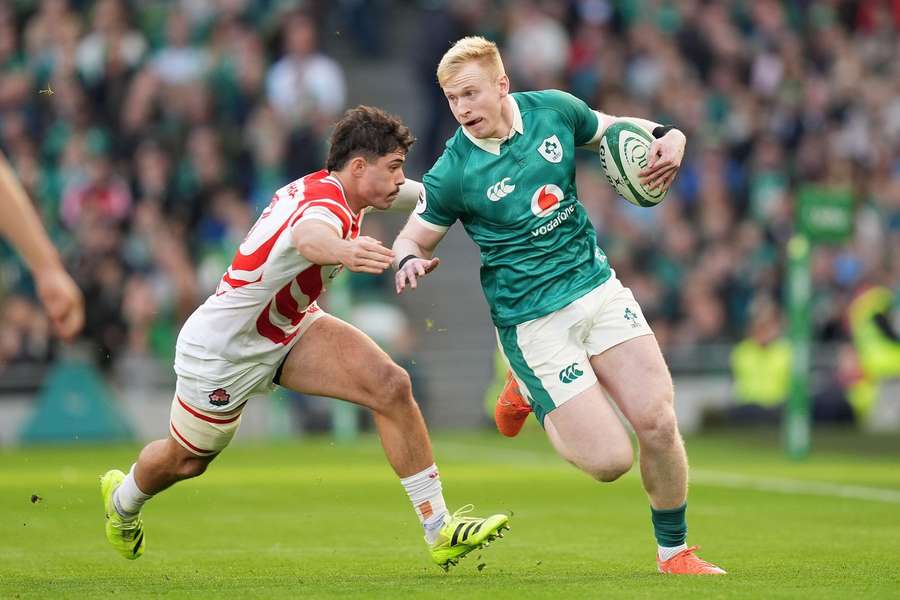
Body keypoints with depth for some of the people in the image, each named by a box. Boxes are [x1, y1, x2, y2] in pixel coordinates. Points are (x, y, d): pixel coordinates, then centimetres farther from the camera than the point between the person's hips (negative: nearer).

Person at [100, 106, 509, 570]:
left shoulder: (321, 186, -5)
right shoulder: (326, 205, -33)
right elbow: (308, 236, -60)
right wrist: (341, 250, -84)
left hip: (286, 330, 8)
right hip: (222, 349, -8)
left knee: (391, 386, -16)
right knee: (185, 461, 17)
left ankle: (439, 531, -11)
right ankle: (123, 498, 54)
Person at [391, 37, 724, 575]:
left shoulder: (554, 110, -3)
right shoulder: (452, 174, -12)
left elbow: (613, 128, 17)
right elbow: (412, 238, 0)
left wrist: (666, 136, -3)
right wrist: (410, 261, -24)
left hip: (597, 285, 4)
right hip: (533, 321, -4)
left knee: (658, 424, -8)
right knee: (610, 460, -11)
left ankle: (675, 553, 15)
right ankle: (533, 394, 21)